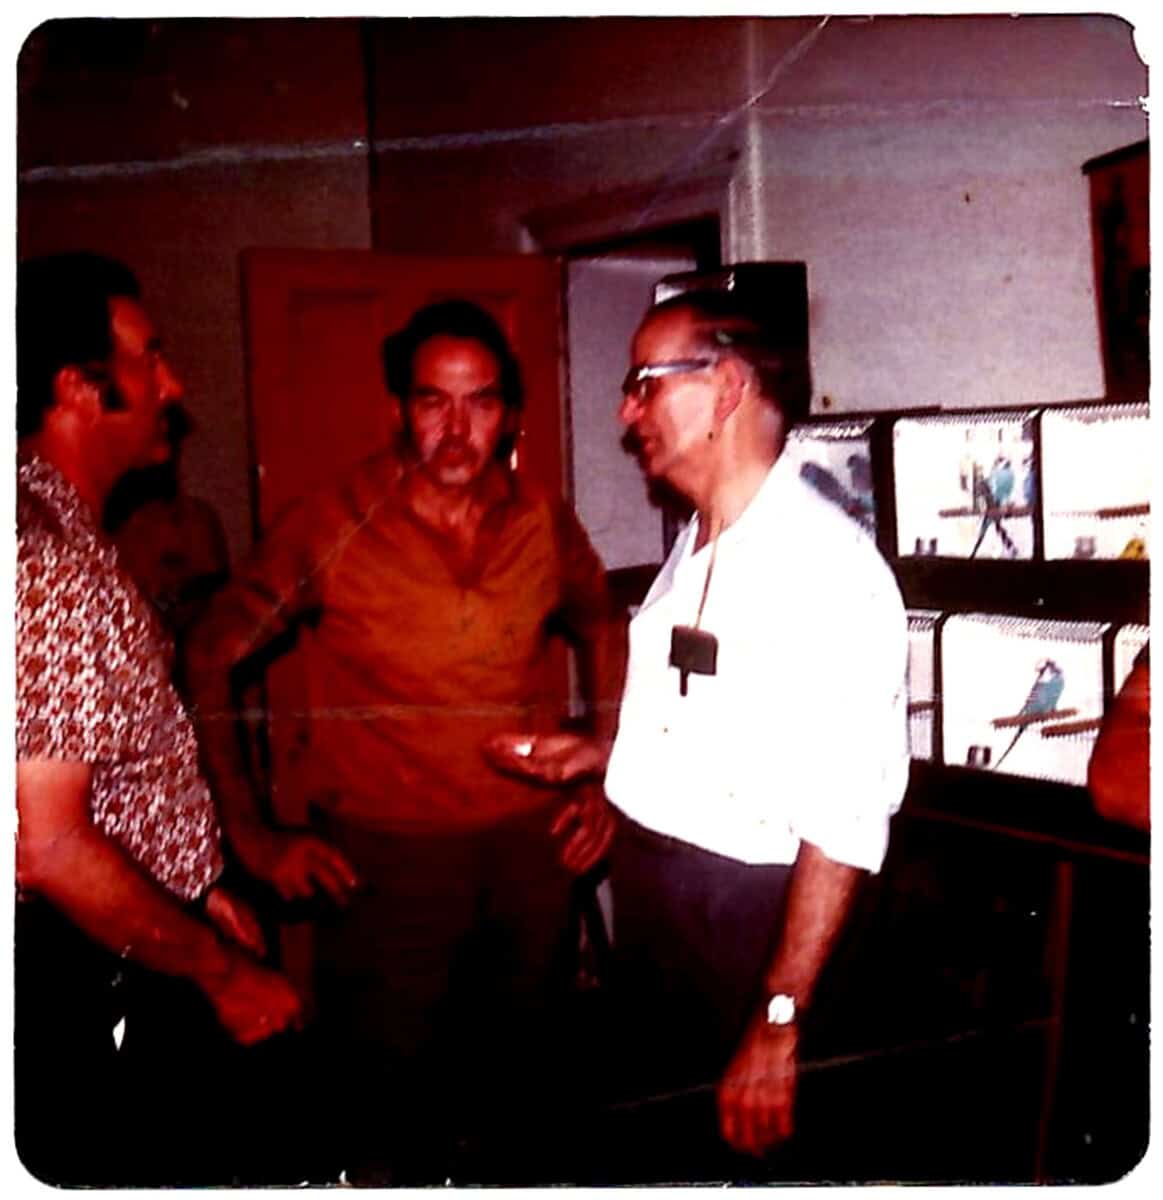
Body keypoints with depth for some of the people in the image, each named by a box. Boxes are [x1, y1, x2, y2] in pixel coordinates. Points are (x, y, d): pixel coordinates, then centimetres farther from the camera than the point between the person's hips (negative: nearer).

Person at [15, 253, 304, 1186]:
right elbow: (51, 846, -26)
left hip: (143, 962, 9)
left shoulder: (75, 537, 8)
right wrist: (225, 973, -16)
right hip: (86, 994, -9)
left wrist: (198, 888, 13)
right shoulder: (43, 559, -24)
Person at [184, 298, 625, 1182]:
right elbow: (208, 662, -7)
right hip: (386, 855, -3)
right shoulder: (335, 528, -12)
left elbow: (603, 631, 17)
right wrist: (253, 836, -9)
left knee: (517, 1081, 18)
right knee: (394, 1115, 8)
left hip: (531, 844, 4)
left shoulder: (543, 524, -1)